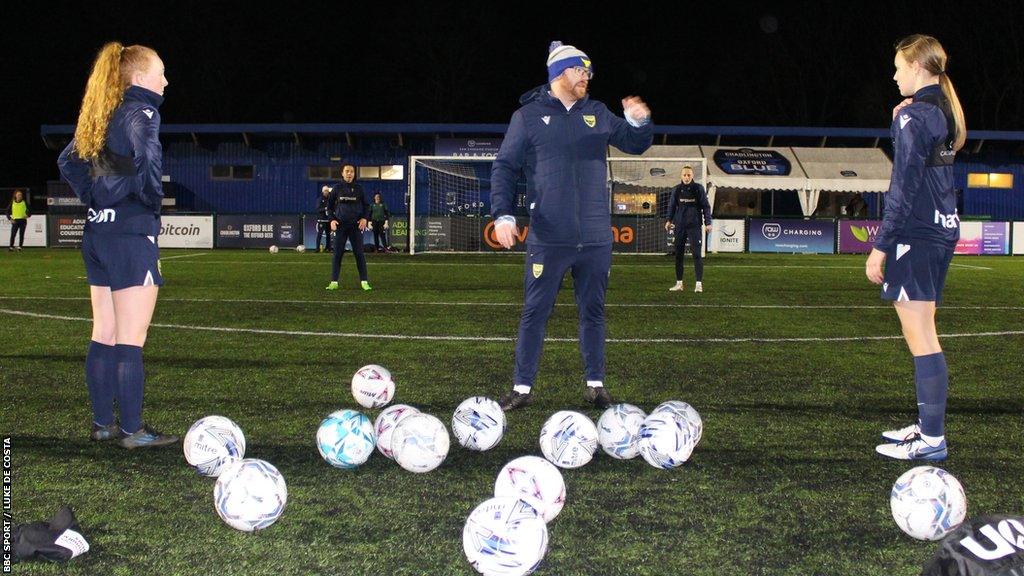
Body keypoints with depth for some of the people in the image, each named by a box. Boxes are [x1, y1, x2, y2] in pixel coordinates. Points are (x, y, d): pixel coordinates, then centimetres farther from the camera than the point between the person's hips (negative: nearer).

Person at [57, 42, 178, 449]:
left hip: (98, 232, 9)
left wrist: (95, 199, 14)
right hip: (133, 236, -9)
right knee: (131, 341, -4)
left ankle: (103, 423, 20)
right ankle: (133, 430, 1)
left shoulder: (102, 116, 15)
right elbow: (147, 160, -28)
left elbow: (69, 162, 21)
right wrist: (153, 200, -12)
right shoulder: (141, 112, -11)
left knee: (104, 336, 13)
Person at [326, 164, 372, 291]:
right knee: (337, 253, 0)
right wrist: (332, 219, -2)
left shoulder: (358, 188, 6)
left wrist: (364, 218, -5)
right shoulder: (337, 188, 5)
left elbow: (366, 205, 11)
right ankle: (334, 282, 4)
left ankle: (364, 281, 1)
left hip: (356, 225, 0)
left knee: (359, 253, -2)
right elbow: (330, 206, 12)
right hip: (340, 225, 0)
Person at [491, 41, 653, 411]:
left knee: (593, 312, 11)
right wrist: (503, 215, -12)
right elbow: (504, 167, 0)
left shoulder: (597, 114, 12)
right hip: (548, 240, -3)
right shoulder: (528, 116, 1)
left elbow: (635, 144, 17)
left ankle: (595, 384, 21)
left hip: (595, 239, 4)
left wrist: (639, 123, -6)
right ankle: (522, 388, 9)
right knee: (535, 313, 0)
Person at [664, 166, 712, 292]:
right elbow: (672, 205, 15)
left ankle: (699, 283, -5)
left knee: (697, 254, -7)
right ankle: (679, 283, 13)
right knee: (678, 254, 5)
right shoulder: (677, 189, 6)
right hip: (680, 225, 3)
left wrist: (707, 223, -6)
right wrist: (669, 220, 5)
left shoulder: (698, 188, -2)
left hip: (695, 225, -3)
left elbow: (705, 206, 1)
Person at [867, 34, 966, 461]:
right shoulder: (944, 113, 15)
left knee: (919, 337, -7)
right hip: (943, 229, 10)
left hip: (916, 233, -10)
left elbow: (904, 187, -17)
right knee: (922, 334, 15)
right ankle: (927, 425, 22)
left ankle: (932, 439, -3)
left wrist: (880, 245, -14)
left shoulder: (913, 115, -13)